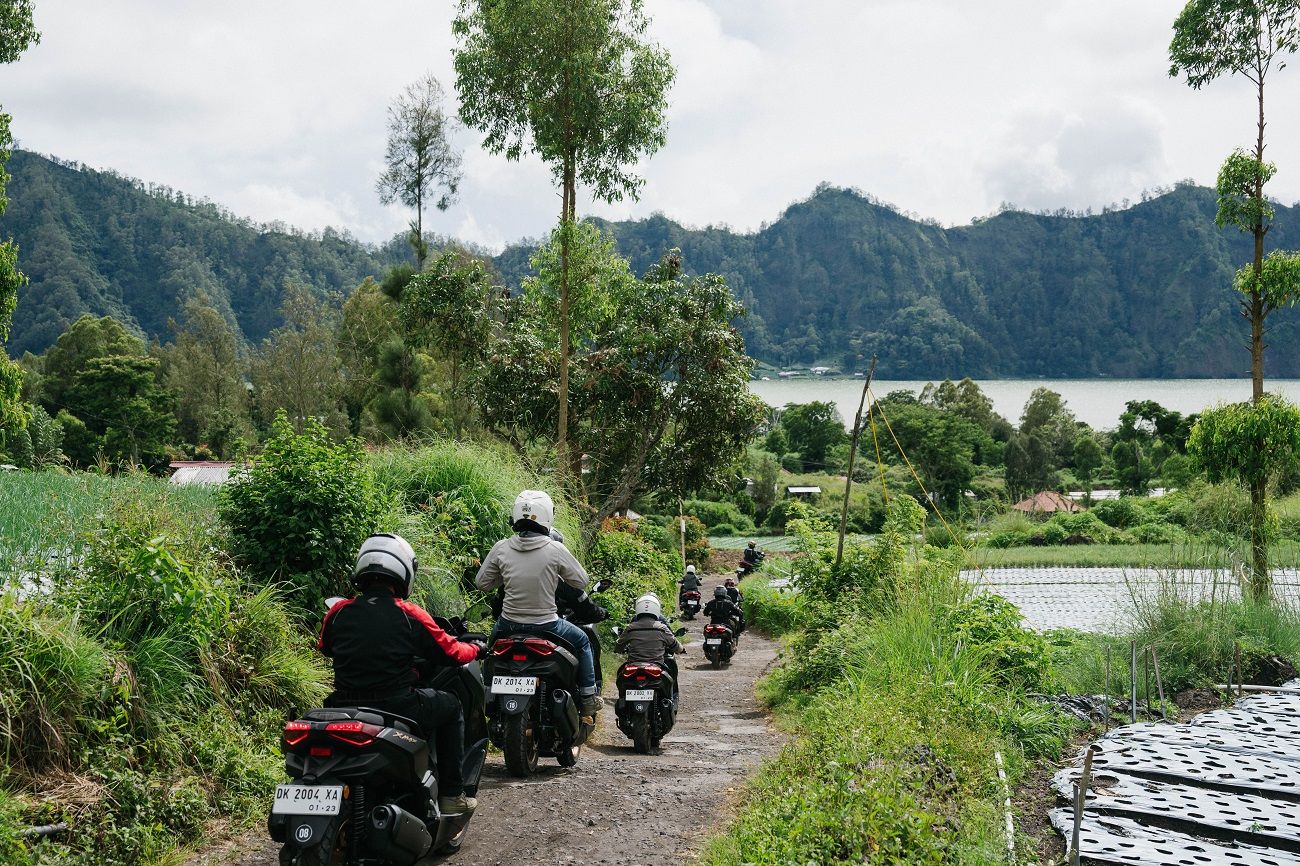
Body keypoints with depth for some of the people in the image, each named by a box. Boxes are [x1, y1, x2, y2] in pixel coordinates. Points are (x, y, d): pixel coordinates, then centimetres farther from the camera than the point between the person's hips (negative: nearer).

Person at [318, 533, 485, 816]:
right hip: (397, 707, -4)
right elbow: (451, 652, 2)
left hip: (345, 708, 4)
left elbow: (324, 647, 22)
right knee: (451, 707, 22)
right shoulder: (410, 615, -8)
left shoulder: (338, 611, 1)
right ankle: (451, 794, 20)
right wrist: (477, 649, 24)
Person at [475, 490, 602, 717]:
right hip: (546, 625, -3)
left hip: (509, 624, 3)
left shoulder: (501, 548, -8)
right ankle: (588, 697, 27)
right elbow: (581, 581, -2)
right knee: (582, 640, 26)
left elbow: (481, 583, 2)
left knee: (494, 638, 38)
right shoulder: (556, 550, -15)